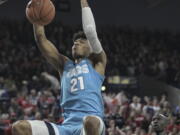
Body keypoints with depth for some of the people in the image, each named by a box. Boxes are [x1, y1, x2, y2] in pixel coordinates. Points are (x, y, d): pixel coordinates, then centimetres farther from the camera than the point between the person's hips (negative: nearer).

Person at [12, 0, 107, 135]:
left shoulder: (96, 62, 14)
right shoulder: (64, 64, 25)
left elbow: (91, 32, 1)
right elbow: (41, 40, 20)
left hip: (90, 123, -4)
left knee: (91, 121, -43)